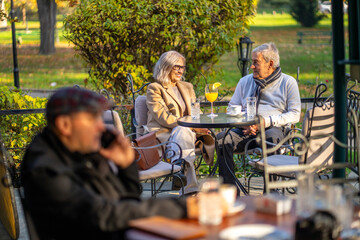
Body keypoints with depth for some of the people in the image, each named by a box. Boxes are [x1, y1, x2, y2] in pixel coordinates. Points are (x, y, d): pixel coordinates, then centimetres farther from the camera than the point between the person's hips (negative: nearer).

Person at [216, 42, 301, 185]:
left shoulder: (288, 82, 9)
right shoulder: (245, 81, 22)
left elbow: (294, 115, 0)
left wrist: (266, 121, -13)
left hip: (273, 128, -3)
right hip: (246, 130, 4)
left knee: (271, 137, -39)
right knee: (222, 138, -26)